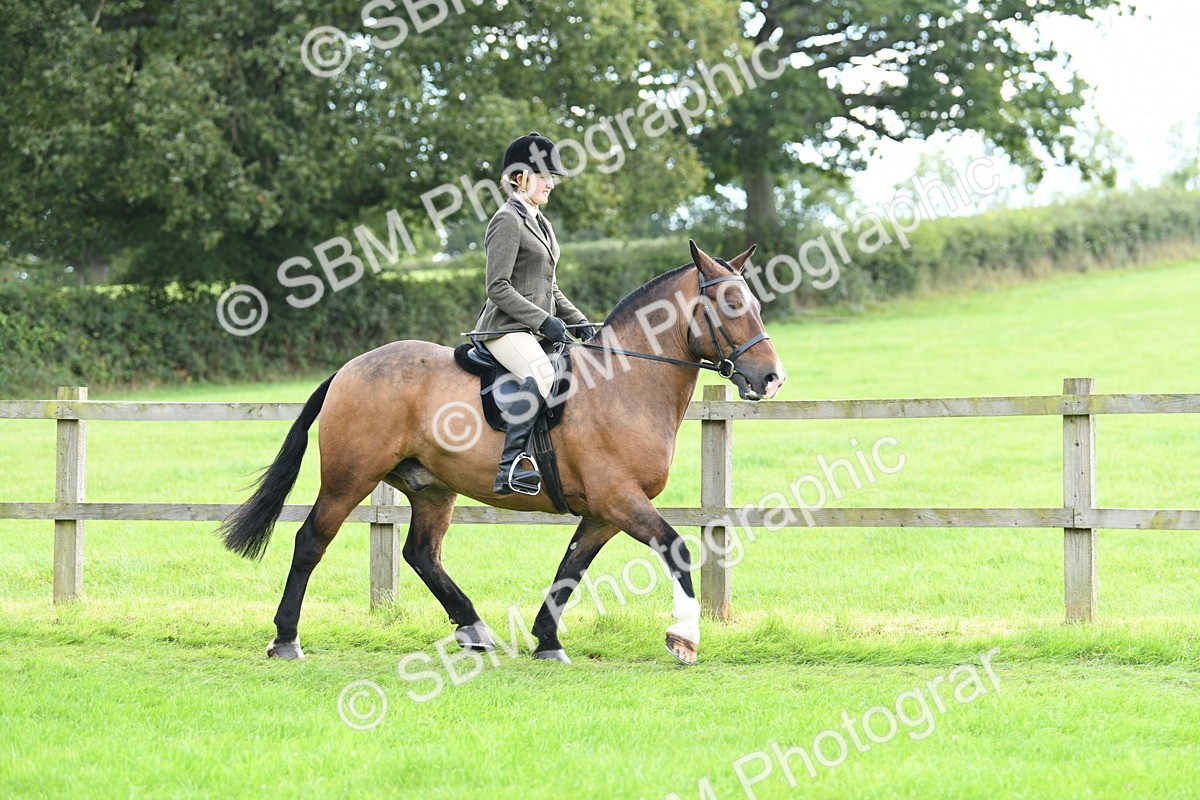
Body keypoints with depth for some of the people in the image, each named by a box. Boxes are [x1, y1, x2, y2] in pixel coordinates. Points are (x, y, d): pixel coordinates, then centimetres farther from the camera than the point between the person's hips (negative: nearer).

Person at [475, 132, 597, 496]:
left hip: (538, 328, 10)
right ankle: (512, 465, -40)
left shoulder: (540, 223, 22)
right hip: (507, 327, -10)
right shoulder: (507, 221, -8)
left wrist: (578, 321, 12)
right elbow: (498, 288, -15)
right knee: (541, 375, -36)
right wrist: (544, 320, -19)